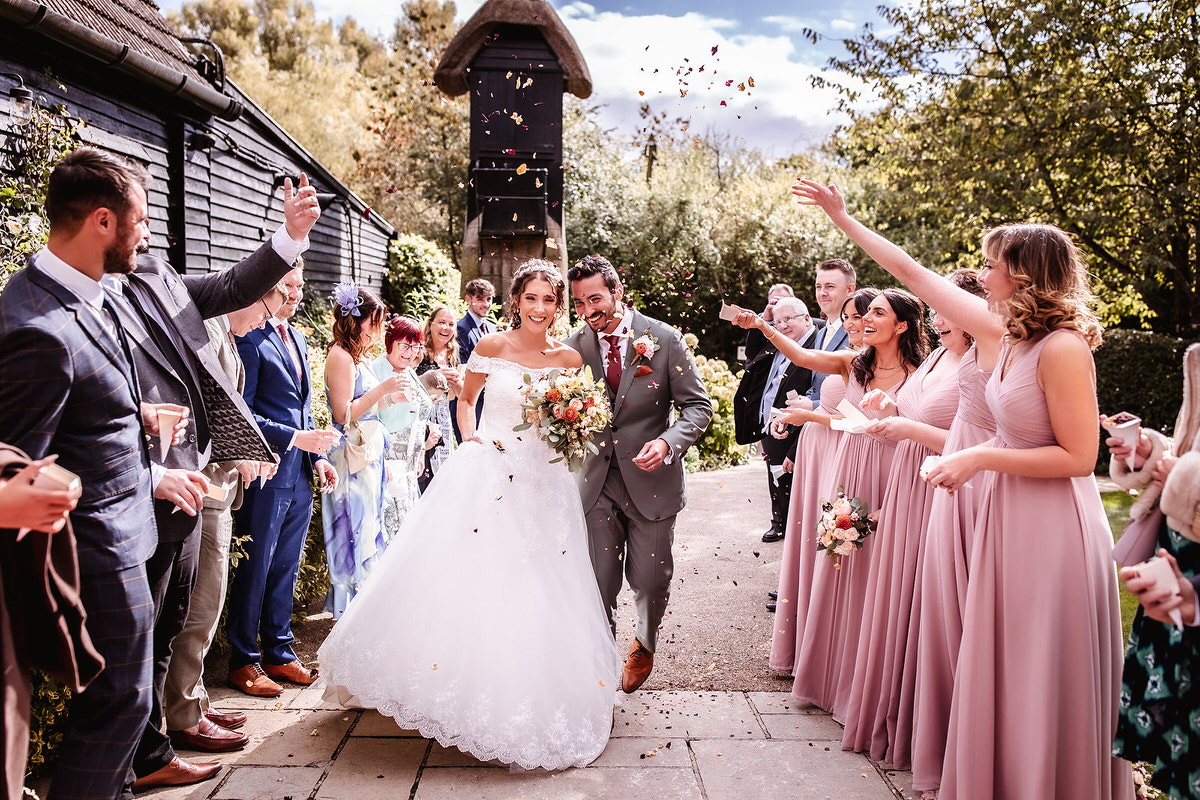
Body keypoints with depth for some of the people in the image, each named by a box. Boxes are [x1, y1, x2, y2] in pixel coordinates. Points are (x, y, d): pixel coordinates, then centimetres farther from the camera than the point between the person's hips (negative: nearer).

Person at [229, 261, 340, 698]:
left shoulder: (297, 338, 16)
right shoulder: (248, 339, -11)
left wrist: (319, 457, 12)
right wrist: (295, 439, -19)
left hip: (300, 475, 8)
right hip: (267, 474, -8)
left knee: (286, 568, 15)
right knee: (255, 568, 4)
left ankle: (279, 653, 28)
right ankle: (244, 661, 19)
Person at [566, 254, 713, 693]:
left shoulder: (665, 339, -7)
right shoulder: (575, 346, 0)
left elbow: (698, 405, -5)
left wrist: (667, 442, -23)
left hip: (651, 479, -1)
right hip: (597, 480, 1)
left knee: (650, 579, 11)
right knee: (599, 582, 5)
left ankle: (645, 644, 43)